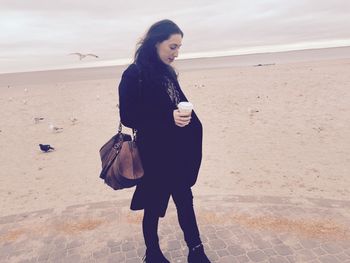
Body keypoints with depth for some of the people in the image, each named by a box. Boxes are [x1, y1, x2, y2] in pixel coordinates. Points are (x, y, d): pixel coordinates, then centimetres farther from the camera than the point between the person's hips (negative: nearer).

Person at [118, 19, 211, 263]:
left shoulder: (167, 73, 10)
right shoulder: (134, 75, -12)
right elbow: (128, 117, -15)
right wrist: (168, 118, -23)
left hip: (178, 153, 7)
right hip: (154, 155, -7)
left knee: (185, 200, 15)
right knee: (154, 206, 10)